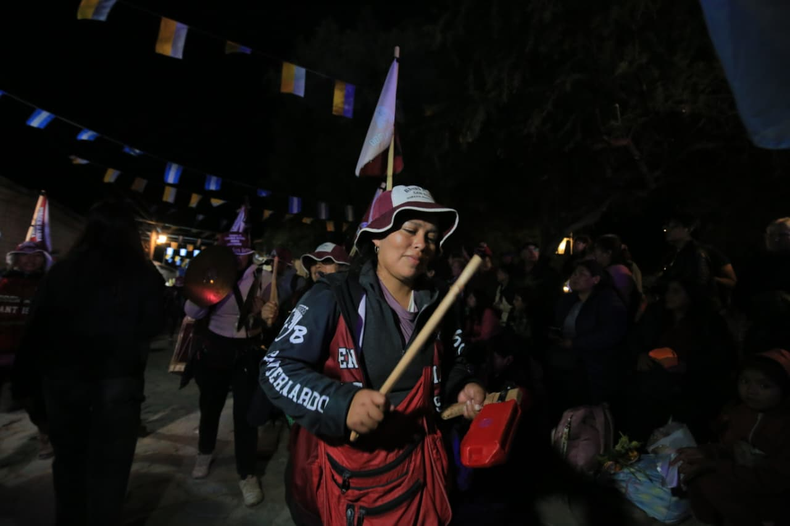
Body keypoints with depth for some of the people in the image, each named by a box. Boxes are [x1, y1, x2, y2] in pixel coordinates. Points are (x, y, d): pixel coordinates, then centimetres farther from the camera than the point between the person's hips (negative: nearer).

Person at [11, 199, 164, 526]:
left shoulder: (62, 269, -2)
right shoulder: (144, 274, -9)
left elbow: (36, 329, 0)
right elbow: (154, 326, -4)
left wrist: (25, 379, 8)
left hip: (62, 379, 4)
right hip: (116, 382, -3)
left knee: (68, 460, 22)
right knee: (109, 466, 9)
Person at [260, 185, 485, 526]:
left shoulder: (436, 308, 1)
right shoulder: (333, 296, -18)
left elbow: (451, 365, 16)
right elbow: (276, 367, -20)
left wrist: (462, 389, -6)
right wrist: (341, 404, -33)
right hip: (342, 474, -4)